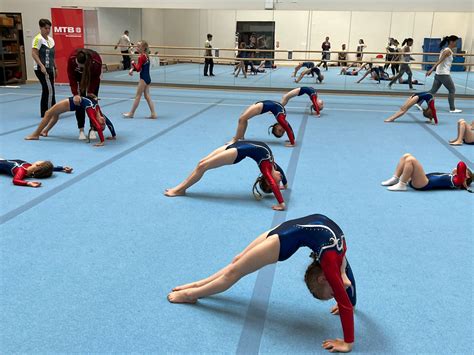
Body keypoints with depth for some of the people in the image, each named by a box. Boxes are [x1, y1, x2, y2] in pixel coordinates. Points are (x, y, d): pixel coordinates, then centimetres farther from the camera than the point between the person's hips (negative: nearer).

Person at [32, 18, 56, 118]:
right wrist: (41, 66, -26)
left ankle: (45, 112, 18)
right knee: (49, 90, -11)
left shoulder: (51, 39, 14)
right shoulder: (38, 39, -10)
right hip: (41, 69, -8)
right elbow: (34, 53, -17)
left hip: (49, 69, 8)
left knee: (46, 91, 11)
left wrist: (55, 68, 19)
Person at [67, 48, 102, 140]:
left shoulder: (96, 61, -39)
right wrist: (75, 93, -31)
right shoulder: (72, 58, -36)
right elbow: (71, 77, -25)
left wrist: (90, 92, -22)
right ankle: (81, 130, -4)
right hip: (78, 76, 1)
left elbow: (95, 78, -22)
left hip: (92, 76, 0)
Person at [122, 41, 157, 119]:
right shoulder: (146, 56, 11)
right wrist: (132, 69, 5)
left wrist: (133, 63, -3)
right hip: (148, 78, 9)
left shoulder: (141, 57, -16)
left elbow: (138, 69, -18)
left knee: (138, 96, 1)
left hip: (143, 79, -9)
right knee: (147, 96, 10)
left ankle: (131, 113, 11)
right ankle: (153, 113, 7)